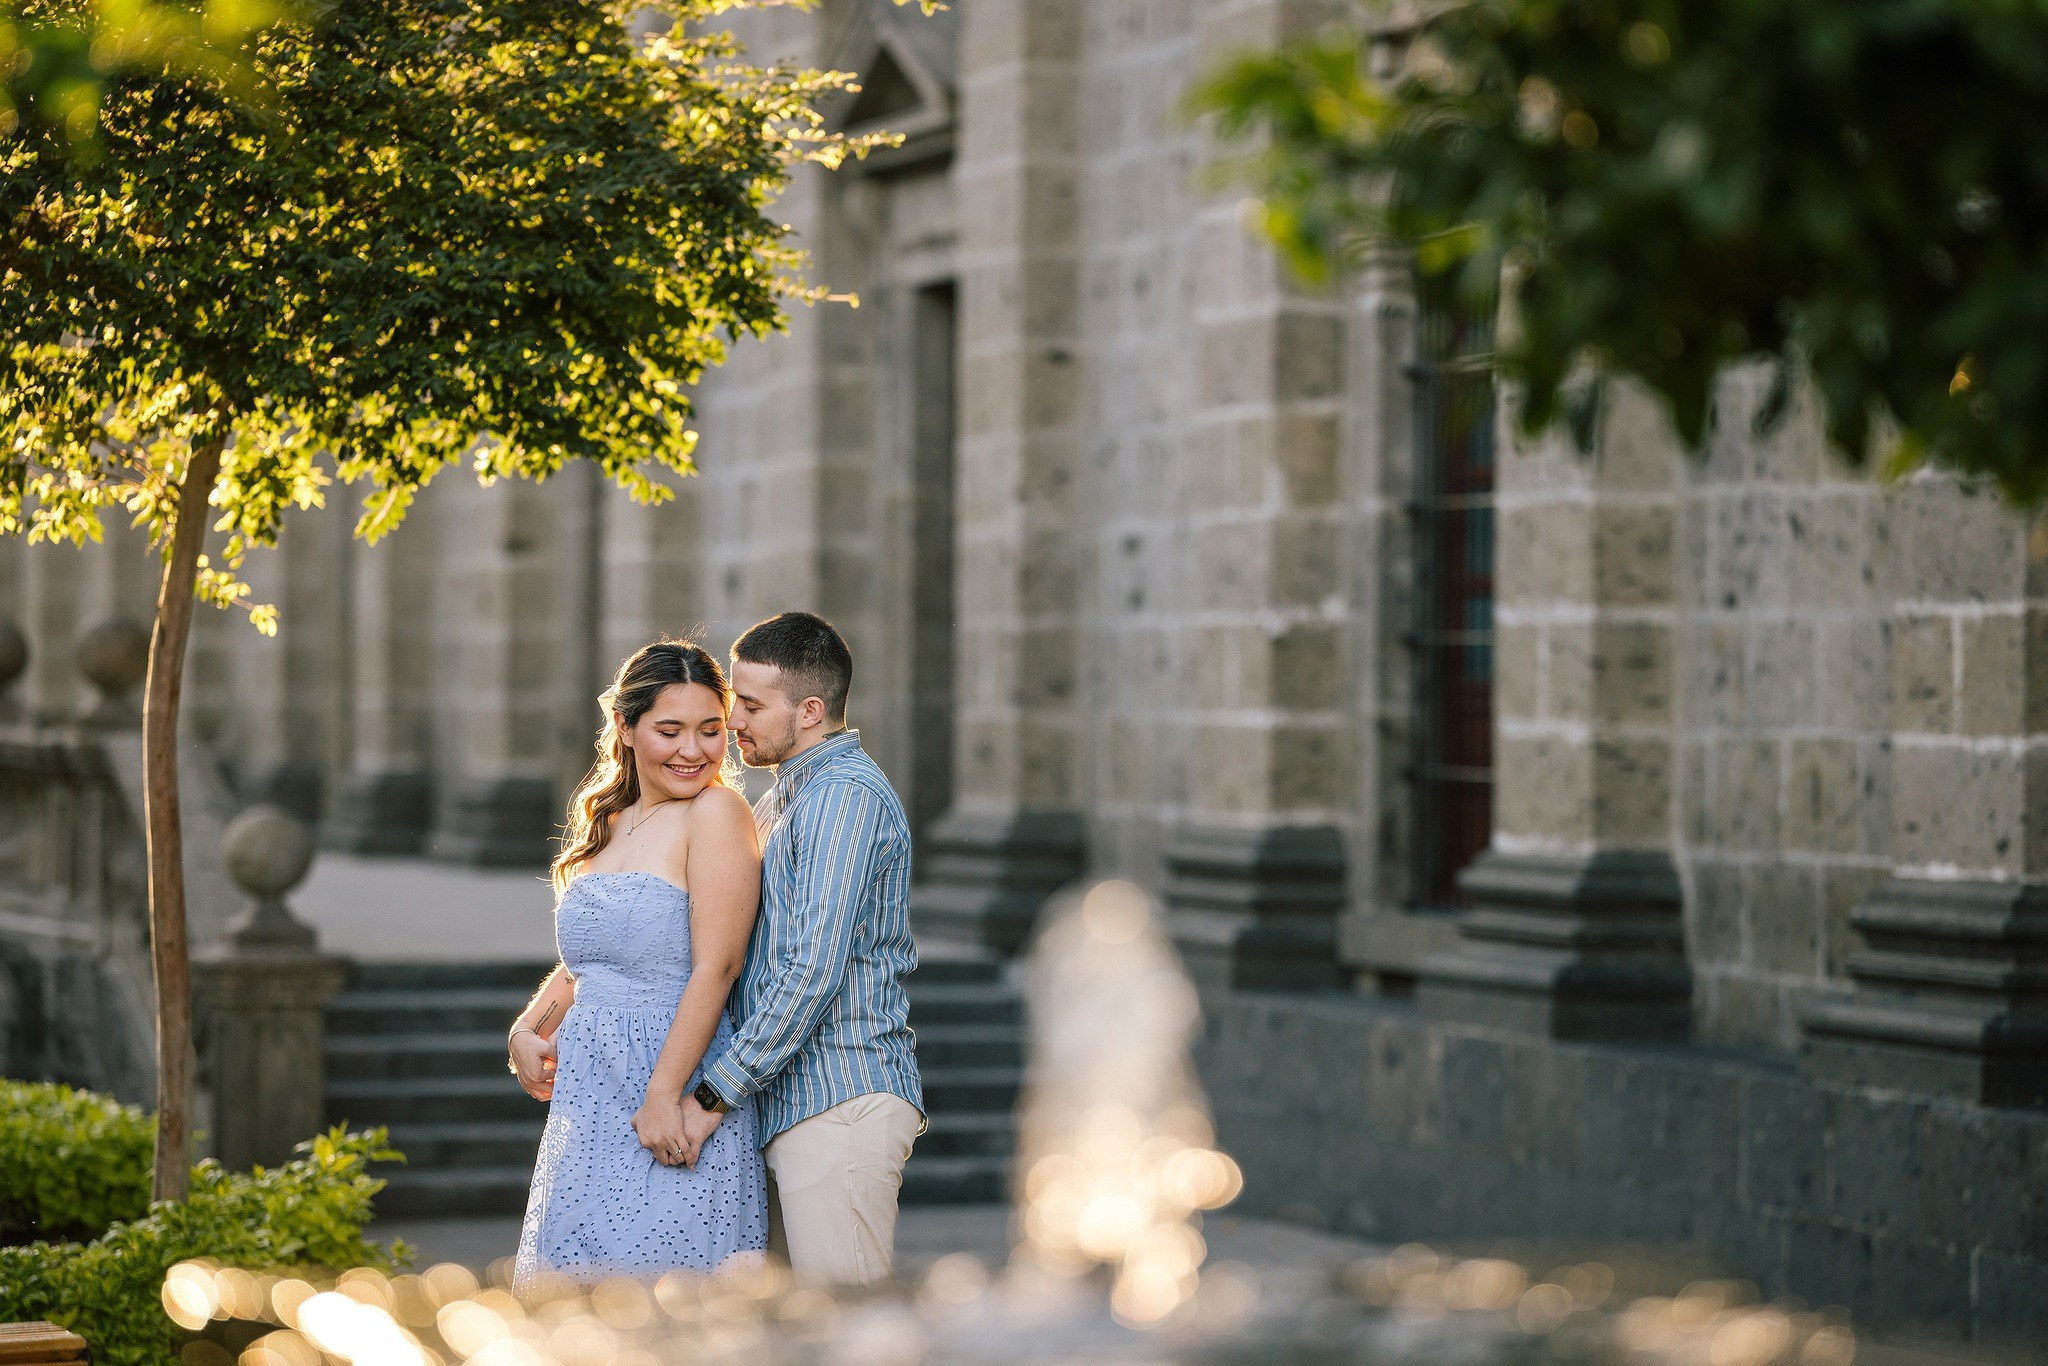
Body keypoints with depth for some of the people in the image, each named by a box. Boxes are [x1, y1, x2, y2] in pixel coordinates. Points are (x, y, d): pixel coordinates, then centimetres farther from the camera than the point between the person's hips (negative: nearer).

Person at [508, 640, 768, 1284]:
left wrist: (664, 1096, -20)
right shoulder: (606, 822, 15)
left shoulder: (717, 811, -9)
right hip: (590, 1099, 8)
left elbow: (715, 966, -16)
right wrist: (526, 1032, 3)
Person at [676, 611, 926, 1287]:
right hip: (789, 1102, 10)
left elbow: (814, 970, -21)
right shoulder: (778, 805, 21)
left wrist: (714, 1095, -18)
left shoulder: (847, 795, -13)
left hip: (839, 1103, -10)